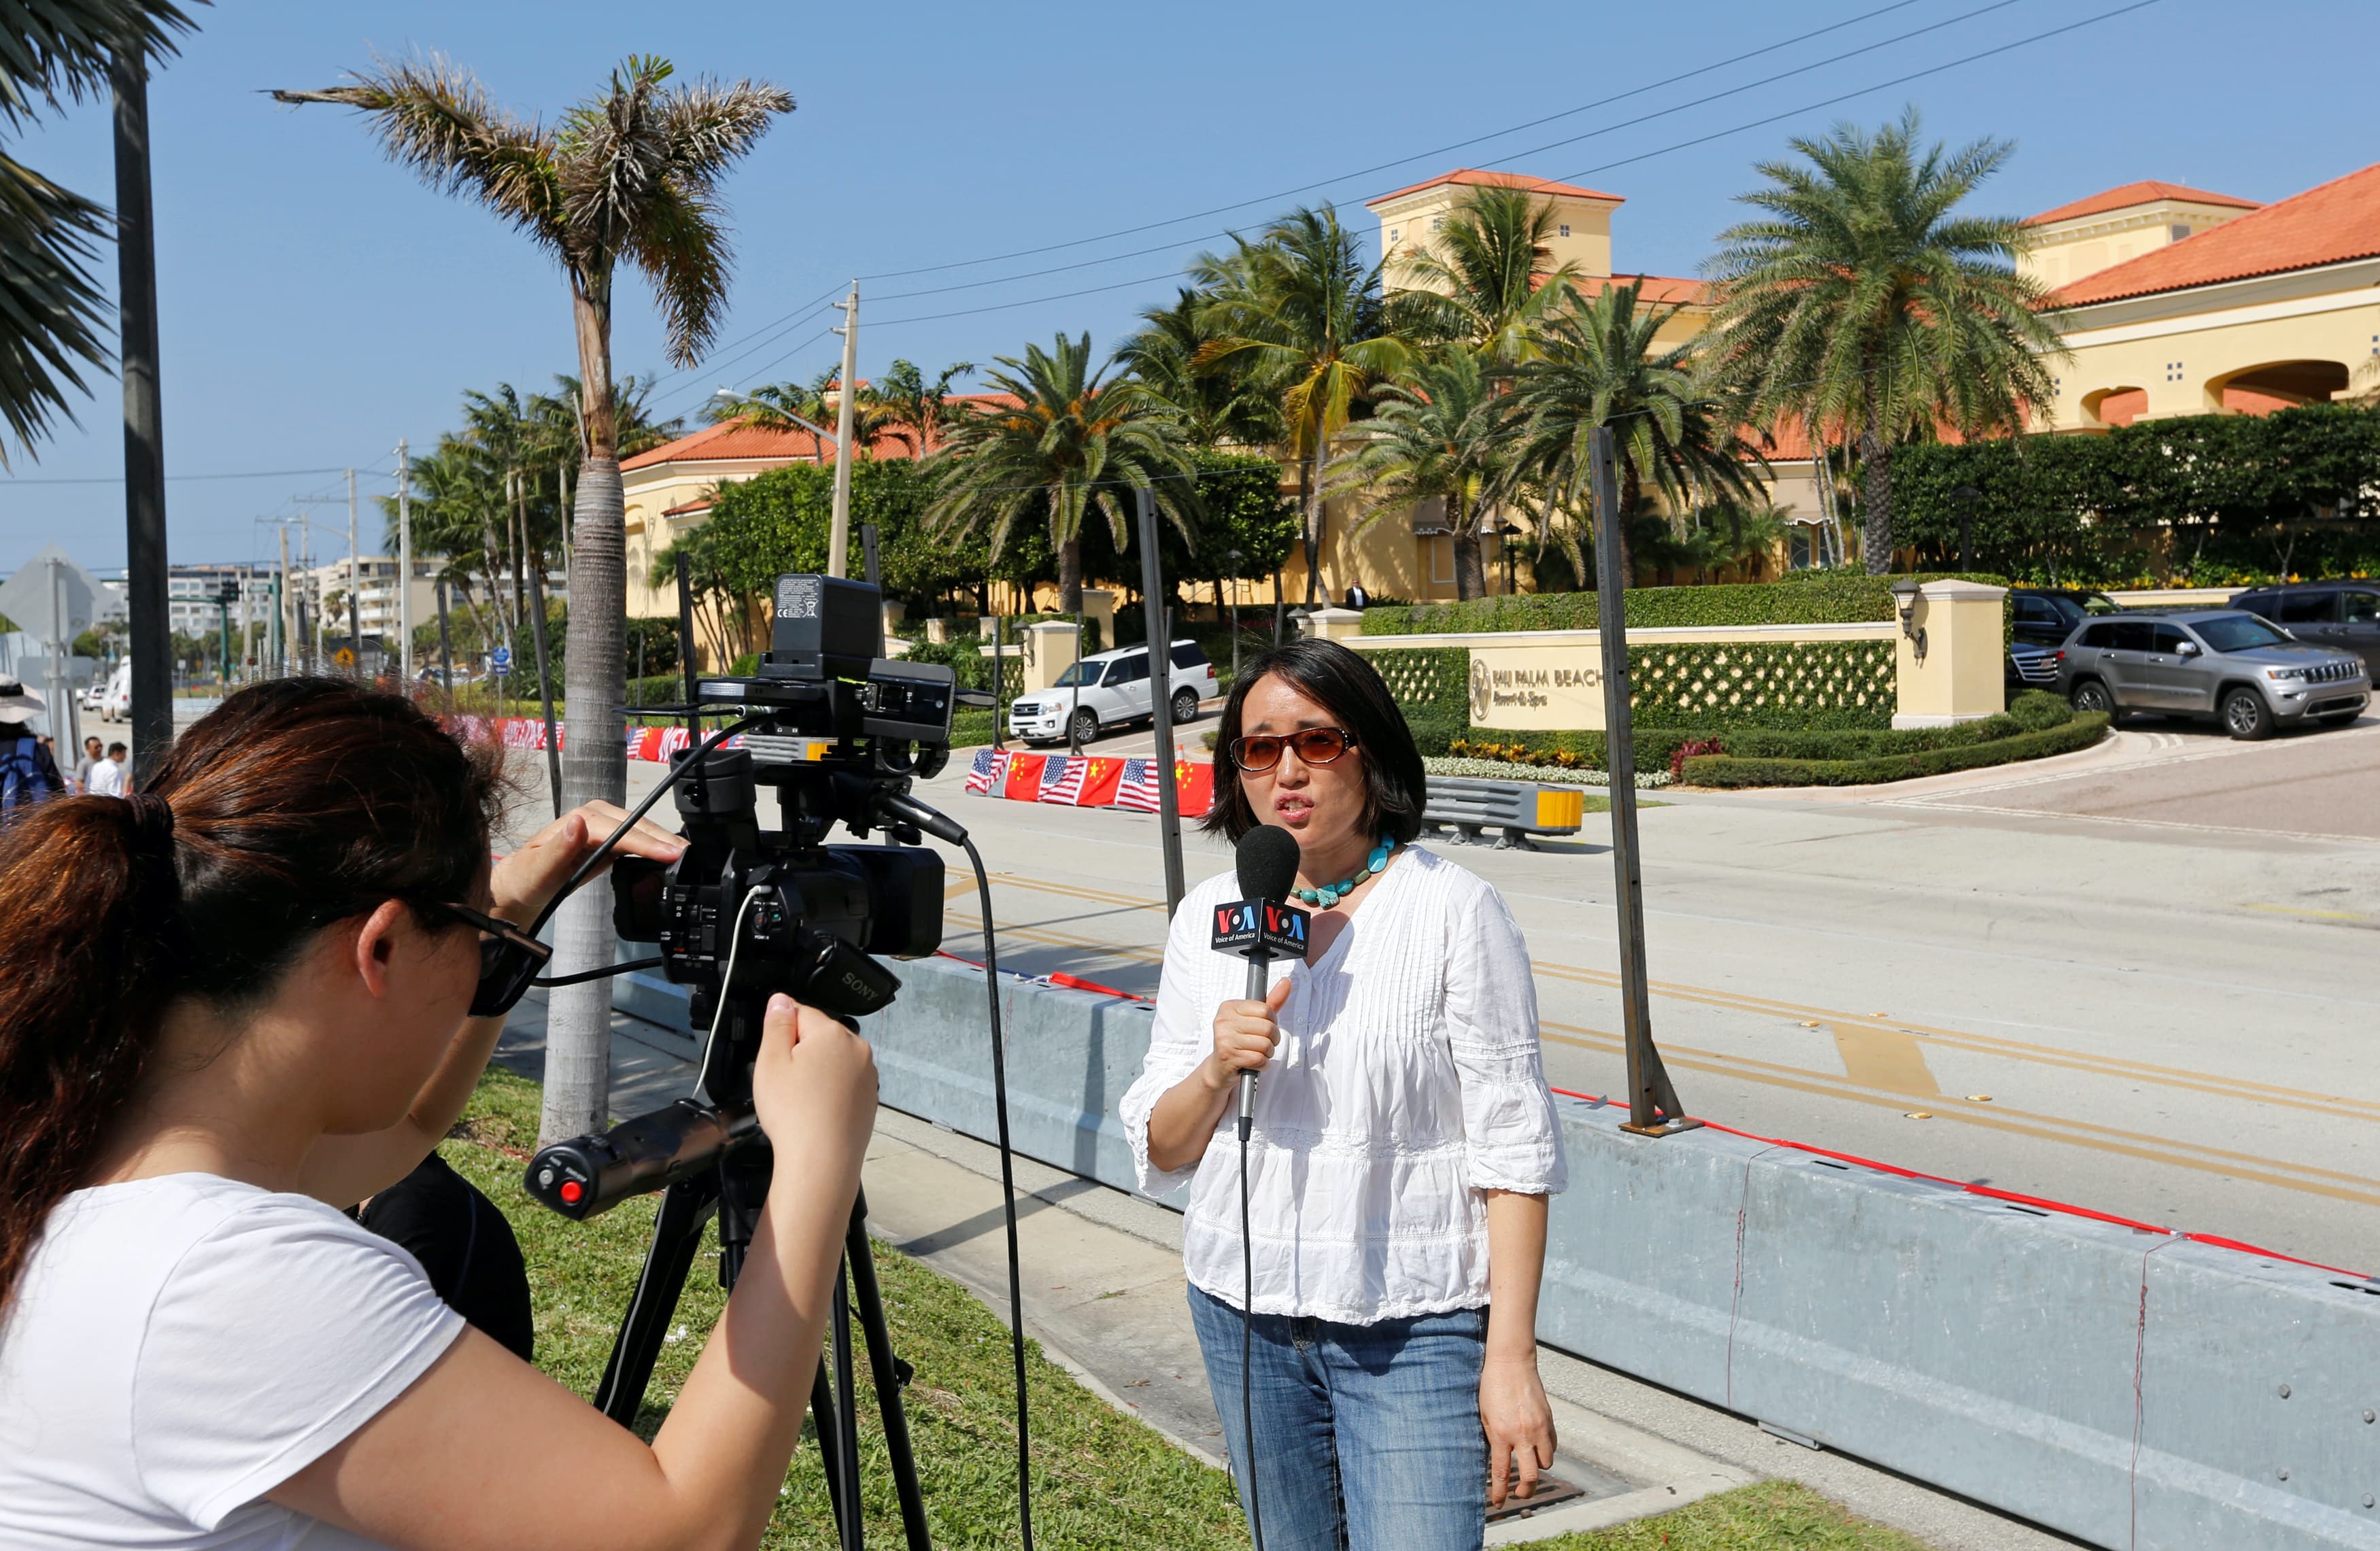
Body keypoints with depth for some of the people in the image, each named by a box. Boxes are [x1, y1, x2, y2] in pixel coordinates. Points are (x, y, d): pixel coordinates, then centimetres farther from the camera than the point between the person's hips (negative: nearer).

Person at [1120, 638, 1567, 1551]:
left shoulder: (1453, 911, -9)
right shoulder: (1209, 915, 4)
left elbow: (1514, 1152, -9)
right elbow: (1159, 1152, 6)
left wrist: (1512, 1356, -13)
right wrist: (1217, 1071, -14)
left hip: (1416, 1330, -4)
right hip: (1244, 1313, 4)